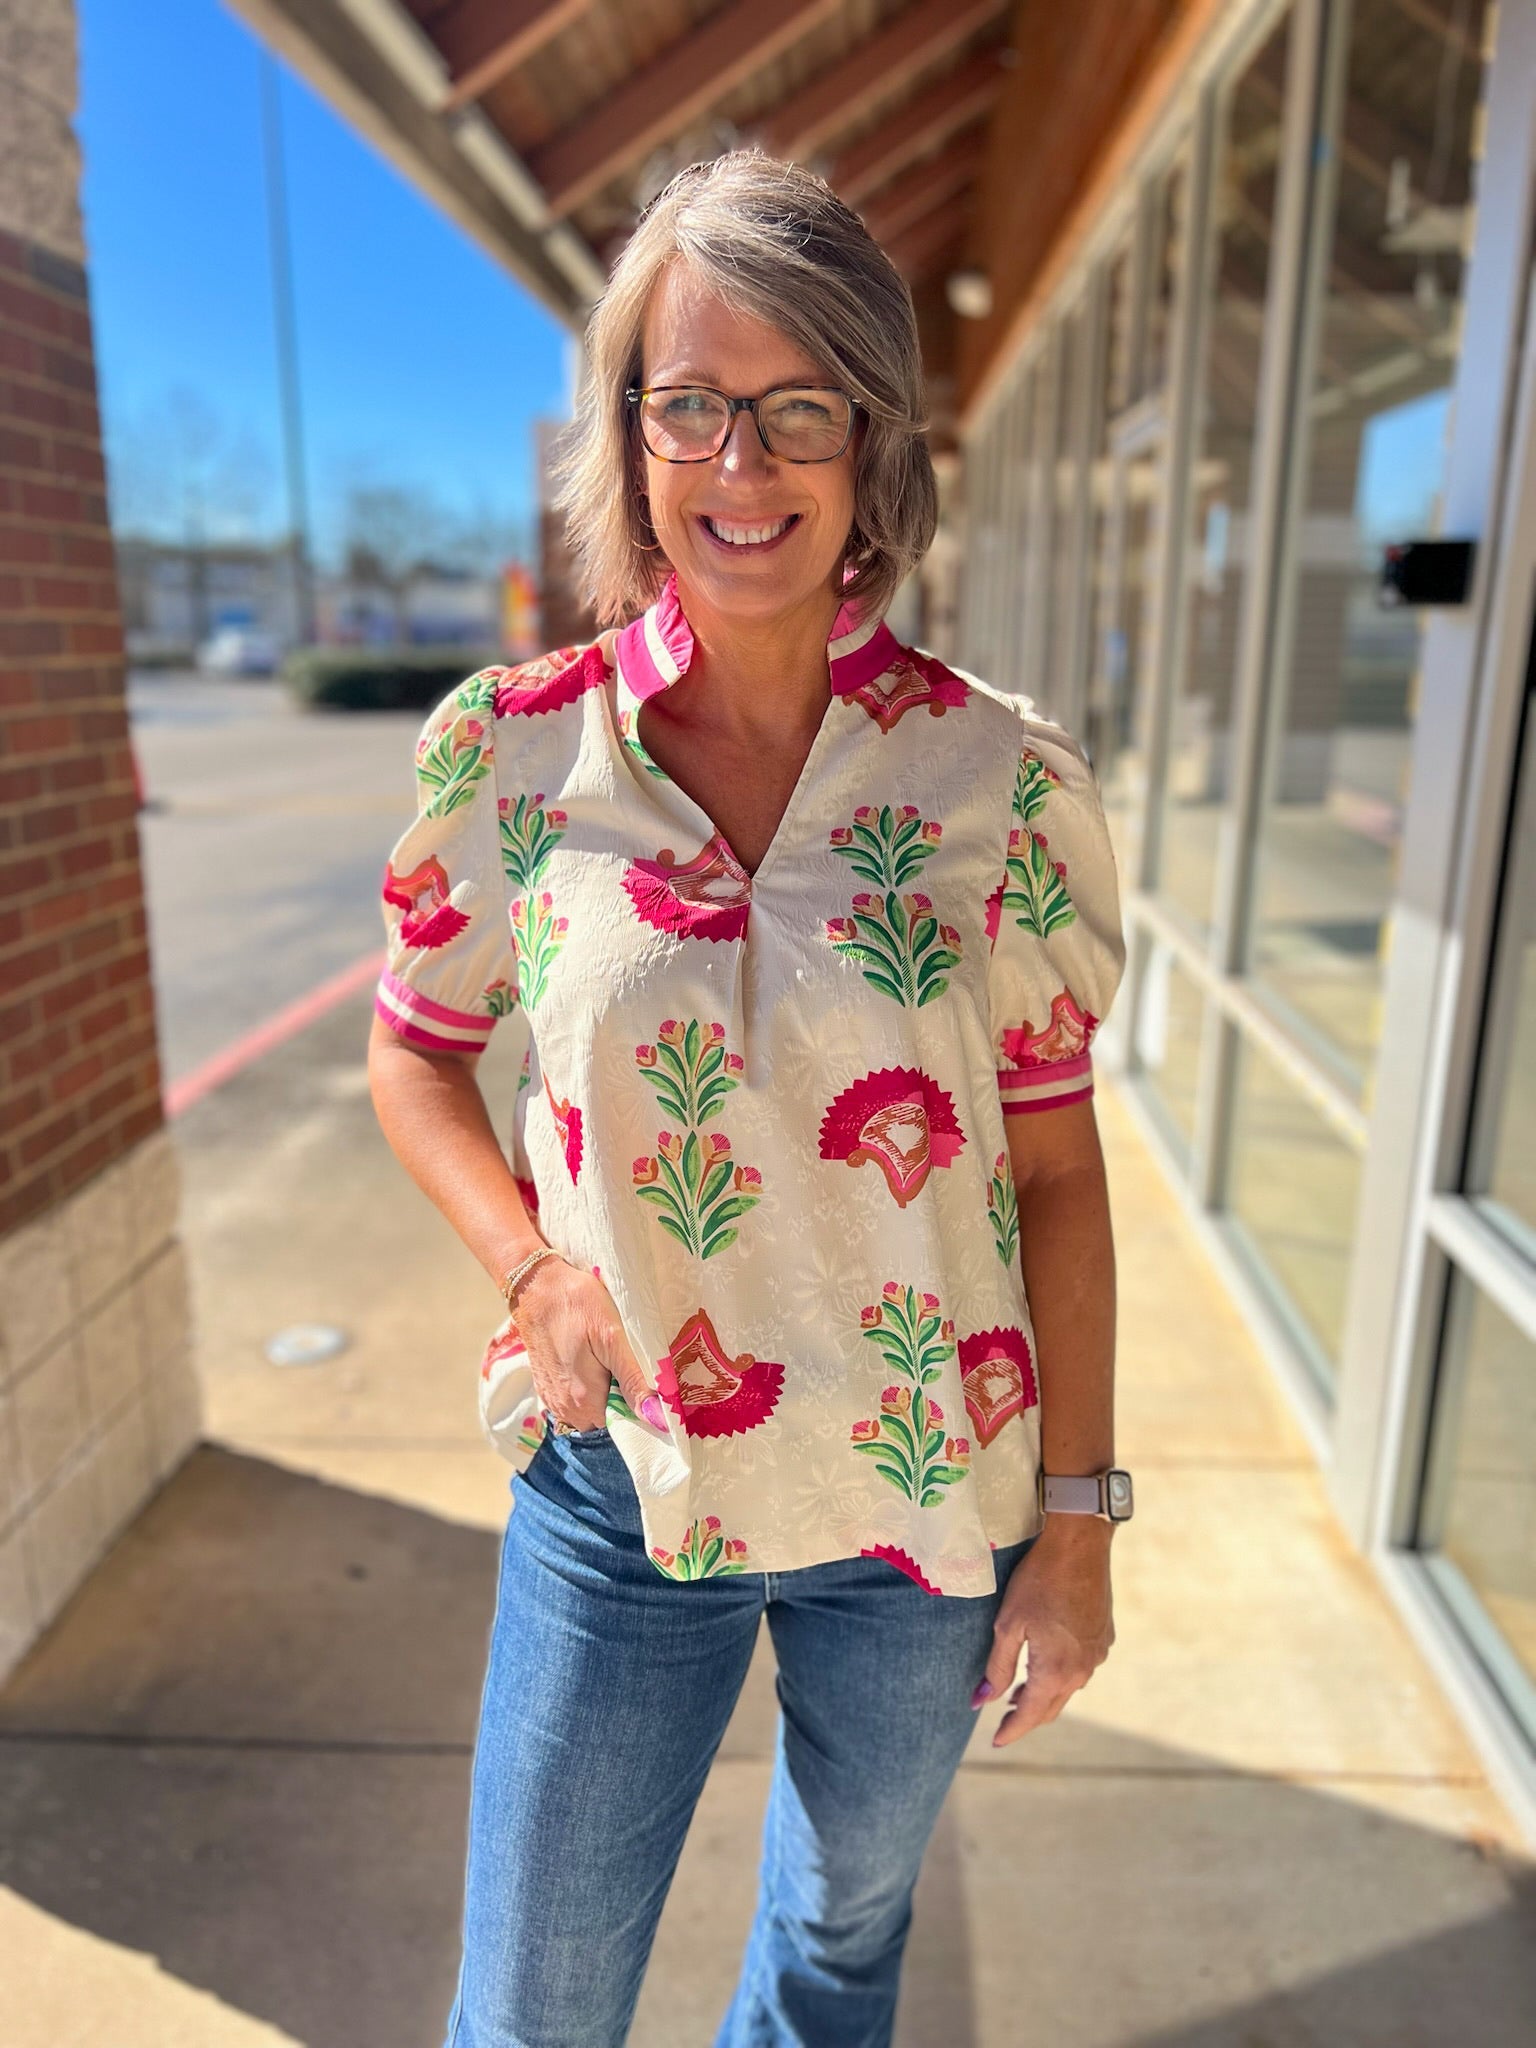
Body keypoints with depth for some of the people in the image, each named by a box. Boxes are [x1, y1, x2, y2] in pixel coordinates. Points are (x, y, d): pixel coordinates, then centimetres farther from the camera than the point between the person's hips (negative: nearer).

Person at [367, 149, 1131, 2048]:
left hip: (928, 1489, 1)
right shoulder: (507, 749, -10)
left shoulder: (1006, 778, -12)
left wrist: (1075, 1524, -2)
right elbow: (415, 1058, 4)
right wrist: (534, 1265, -13)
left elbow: (1057, 1172, -5)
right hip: (619, 1484, 1)